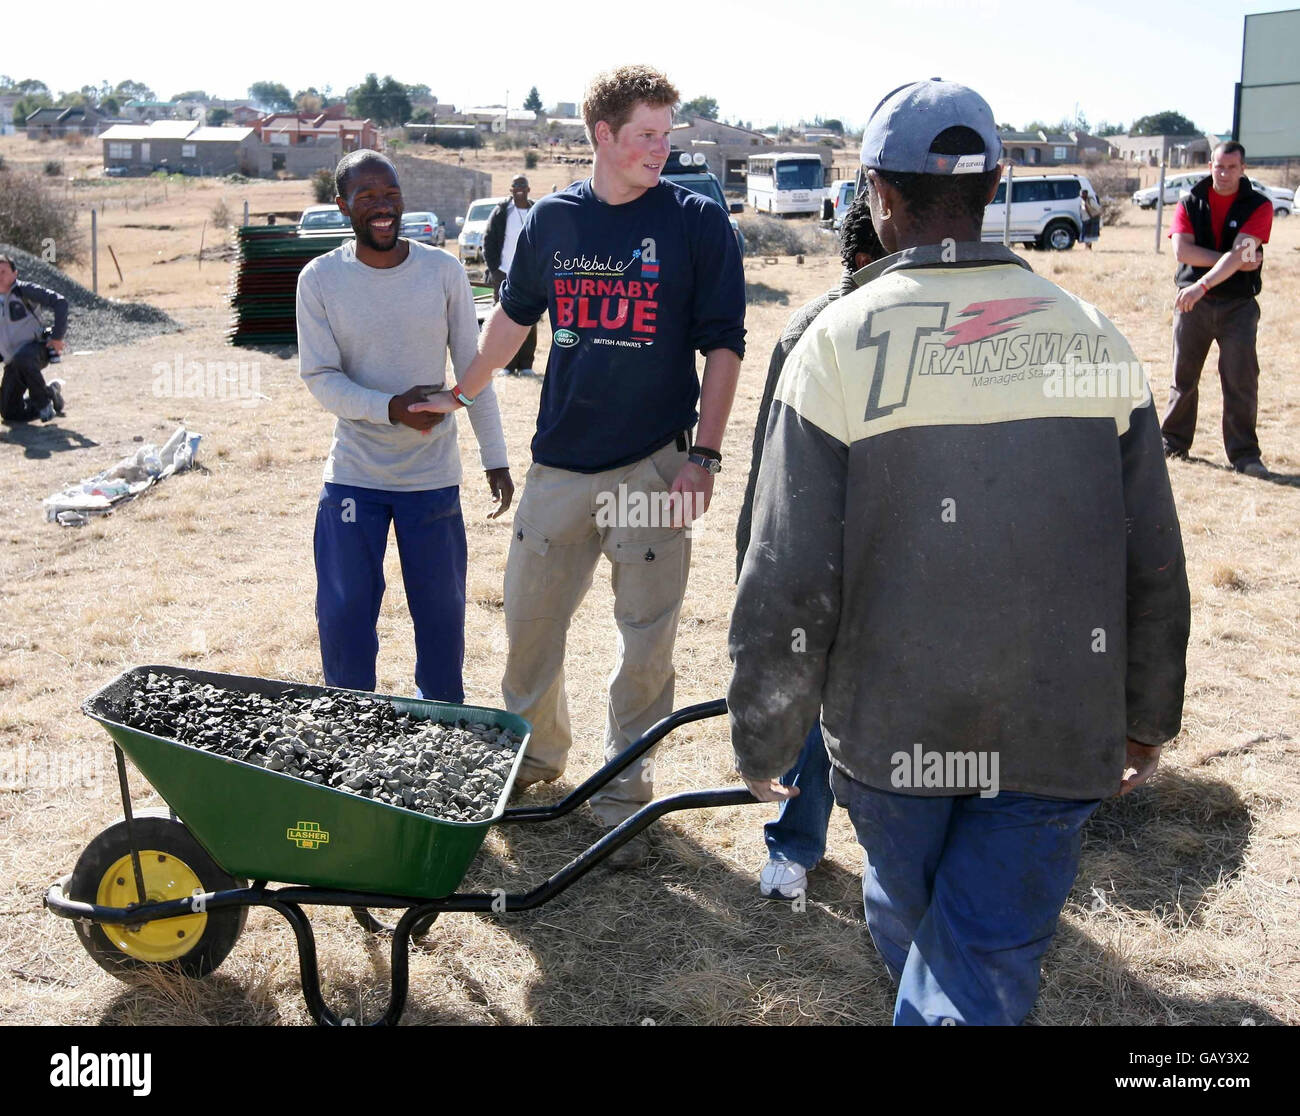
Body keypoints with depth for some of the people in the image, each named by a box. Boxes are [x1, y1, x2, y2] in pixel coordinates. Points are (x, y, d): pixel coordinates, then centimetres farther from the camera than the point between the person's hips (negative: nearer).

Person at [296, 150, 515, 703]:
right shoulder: (320, 278, -4)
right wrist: (390, 408, -23)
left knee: (442, 615, 10)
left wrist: (495, 459, 3)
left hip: (434, 476, 1)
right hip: (353, 475, 0)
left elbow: (473, 369, 4)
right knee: (344, 616, 5)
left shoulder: (444, 270, -2)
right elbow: (320, 377, -6)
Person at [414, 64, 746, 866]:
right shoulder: (554, 219, 6)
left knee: (646, 643, 2)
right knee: (530, 619, 13)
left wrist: (704, 455, -10)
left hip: (652, 467, -3)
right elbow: (515, 316, 21)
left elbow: (723, 345, -3)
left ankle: (623, 795, 18)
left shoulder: (697, 221, -3)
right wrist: (462, 393, 28)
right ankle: (536, 752, 37)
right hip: (560, 462, 4)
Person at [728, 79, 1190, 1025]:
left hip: (892, 727, 0)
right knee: (987, 966, 9)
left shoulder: (841, 343, -12)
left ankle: (921, 993, 54)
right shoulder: (1091, 336, -3)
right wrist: (1148, 716, 17)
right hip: (1055, 735, 1)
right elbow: (1155, 567, 2)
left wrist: (763, 740, 0)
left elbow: (787, 587, -14)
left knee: (909, 912, 27)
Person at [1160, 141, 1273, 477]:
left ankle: (1244, 454, 1)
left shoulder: (1258, 206, -2)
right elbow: (1181, 250, -10)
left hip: (1239, 304, -2)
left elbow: (1240, 253, -16)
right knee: (1183, 376, 7)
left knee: (1242, 379, -5)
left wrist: (1202, 285, -29)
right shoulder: (1191, 203, 5)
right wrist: (1232, 260, -16)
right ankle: (1174, 442, 20)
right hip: (1193, 301, 2)